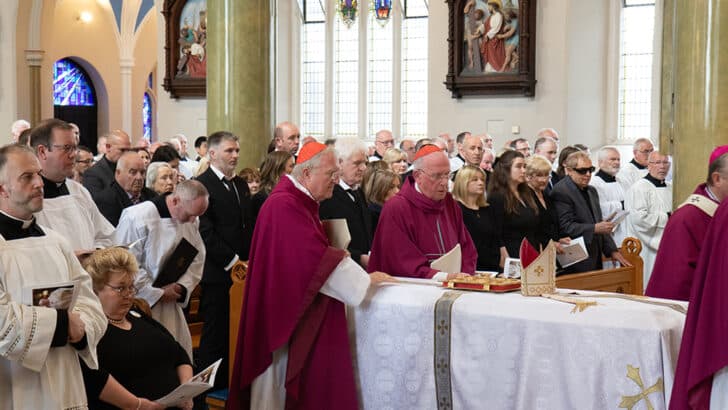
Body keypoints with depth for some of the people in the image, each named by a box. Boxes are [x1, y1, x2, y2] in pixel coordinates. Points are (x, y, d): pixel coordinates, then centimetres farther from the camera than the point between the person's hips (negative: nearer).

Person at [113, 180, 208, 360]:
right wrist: (157, 294, -15)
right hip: (140, 302, -6)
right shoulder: (137, 218, -20)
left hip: (170, 303, 6)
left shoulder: (192, 221, 0)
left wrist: (182, 287, -8)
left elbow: (197, 259, 10)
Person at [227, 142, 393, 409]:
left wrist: (336, 255, -1)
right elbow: (315, 257, -24)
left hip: (302, 308, 10)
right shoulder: (285, 205, -20)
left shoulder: (301, 203, 13)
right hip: (288, 309, -10)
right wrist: (367, 279, -17)